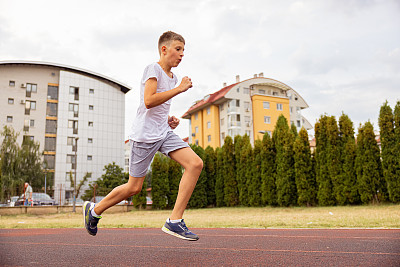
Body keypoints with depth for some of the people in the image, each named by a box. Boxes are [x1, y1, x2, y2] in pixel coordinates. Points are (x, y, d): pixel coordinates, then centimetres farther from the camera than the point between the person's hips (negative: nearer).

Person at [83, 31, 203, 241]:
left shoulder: (173, 78, 18)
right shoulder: (153, 69, -7)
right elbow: (148, 101, -22)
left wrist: (169, 119, 11)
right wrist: (179, 89, -18)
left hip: (164, 133, 8)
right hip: (144, 135, -7)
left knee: (195, 163, -13)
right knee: (134, 187, 1)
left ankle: (175, 221, -11)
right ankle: (94, 210, 27)